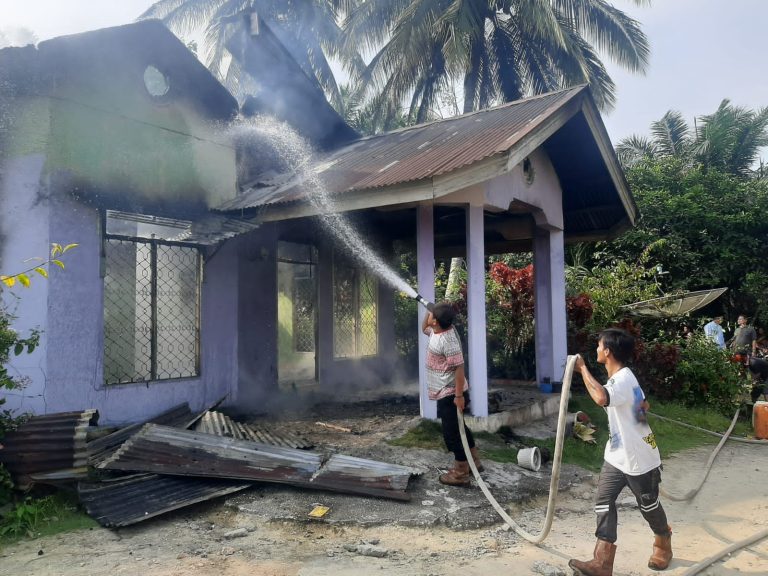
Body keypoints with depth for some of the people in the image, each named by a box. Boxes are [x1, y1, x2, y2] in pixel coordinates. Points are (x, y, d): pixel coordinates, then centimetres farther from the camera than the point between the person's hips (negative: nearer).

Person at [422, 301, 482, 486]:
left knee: (452, 432, 1)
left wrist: (459, 395, -24)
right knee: (458, 427, 22)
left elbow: (459, 368, -27)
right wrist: (430, 310, 7)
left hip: (450, 393, -10)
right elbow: (424, 328, 24)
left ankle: (461, 474, 14)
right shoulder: (437, 331, 2)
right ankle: (474, 461, 36)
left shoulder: (448, 340, -27)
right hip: (446, 392, 10)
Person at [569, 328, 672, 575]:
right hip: (616, 456, 8)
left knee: (648, 505, 14)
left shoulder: (623, 379, -27)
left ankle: (663, 546, 42)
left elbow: (601, 398, -49)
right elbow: (643, 405, 21)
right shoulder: (620, 378, 6)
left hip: (639, 458, -8)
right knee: (603, 503, -1)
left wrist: (583, 368, -36)